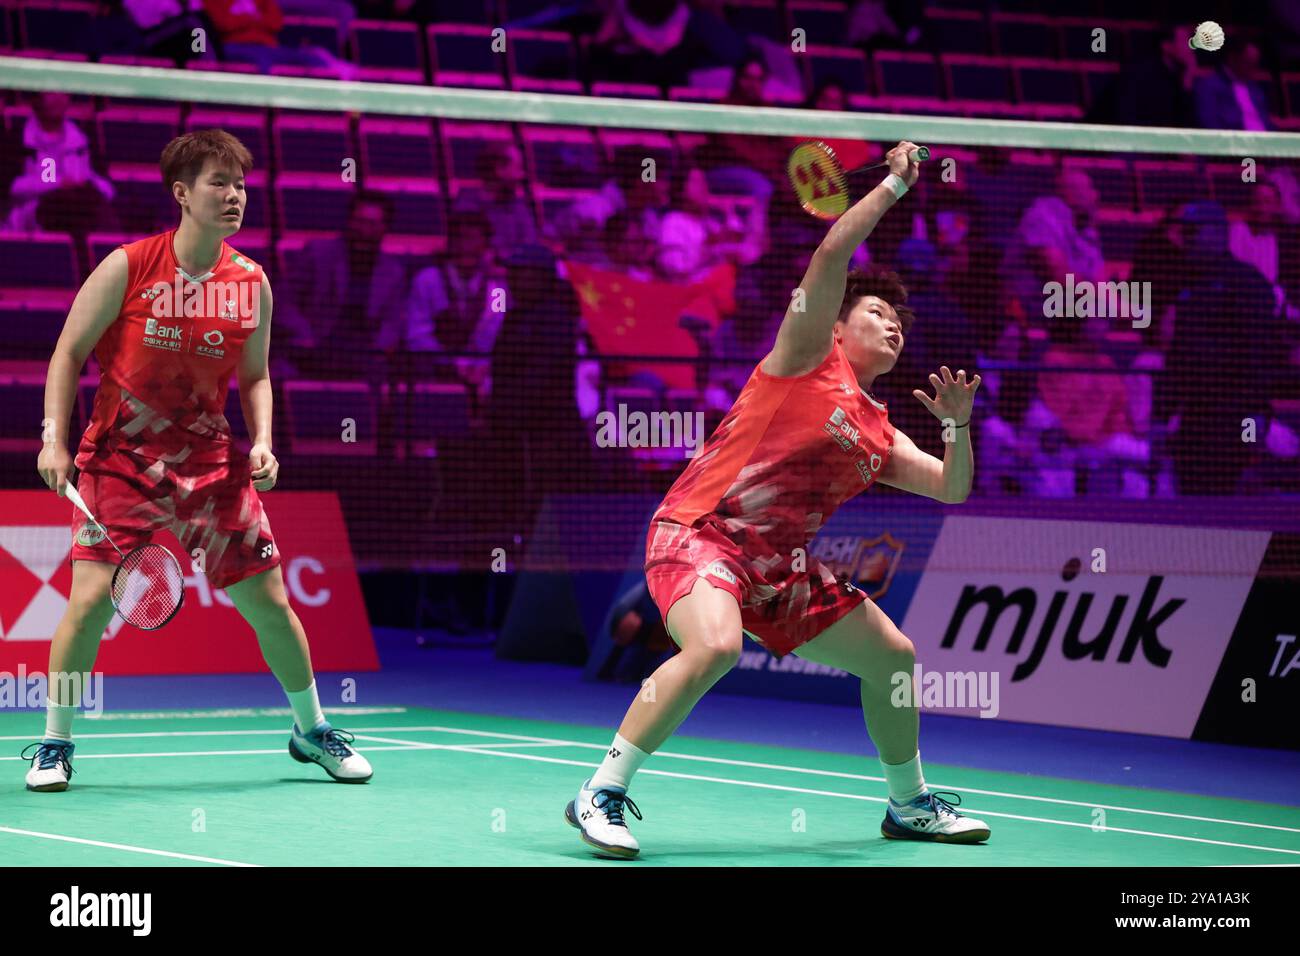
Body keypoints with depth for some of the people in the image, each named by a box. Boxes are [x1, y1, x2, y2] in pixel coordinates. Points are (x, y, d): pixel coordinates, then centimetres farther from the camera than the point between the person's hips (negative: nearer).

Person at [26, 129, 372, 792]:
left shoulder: (252, 284, 1)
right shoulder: (127, 268, -9)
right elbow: (70, 350, -1)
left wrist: (262, 443, -4)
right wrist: (54, 437, -9)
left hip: (211, 462, 3)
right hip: (121, 457, -3)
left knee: (269, 602, 2)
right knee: (91, 599, -12)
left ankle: (310, 730, 24)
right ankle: (54, 744, 7)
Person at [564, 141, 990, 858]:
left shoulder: (880, 433, 19)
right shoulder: (809, 356, 1)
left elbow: (950, 489, 17)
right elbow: (830, 254, -11)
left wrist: (958, 425, -1)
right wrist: (894, 185, -7)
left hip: (779, 567, 8)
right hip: (698, 532, -8)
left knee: (892, 656, 12)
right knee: (715, 645, -36)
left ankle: (909, 805, 34)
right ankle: (601, 795, -26)